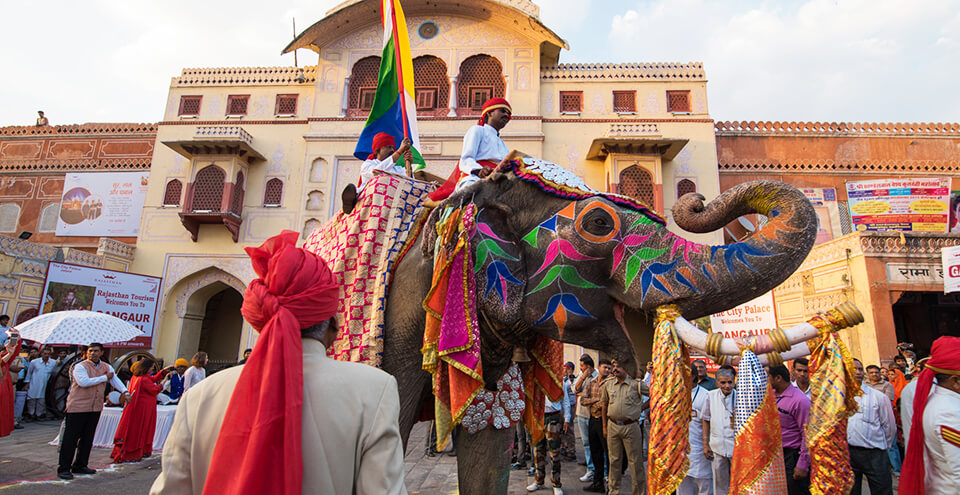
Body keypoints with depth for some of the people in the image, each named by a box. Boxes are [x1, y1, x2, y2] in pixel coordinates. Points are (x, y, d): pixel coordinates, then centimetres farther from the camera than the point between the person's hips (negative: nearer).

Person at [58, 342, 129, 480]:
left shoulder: (107, 367, 10)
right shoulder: (80, 366, -7)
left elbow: (115, 379, 2)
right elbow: (84, 382, -20)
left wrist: (125, 392, -15)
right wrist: (104, 377, -13)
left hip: (96, 407, 6)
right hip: (78, 407, -5)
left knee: (88, 438, 12)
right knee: (71, 438, -2)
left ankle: (80, 465, 23)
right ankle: (63, 468, 6)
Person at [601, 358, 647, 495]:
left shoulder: (636, 384, -7)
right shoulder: (608, 384, 5)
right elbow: (604, 405, 12)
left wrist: (642, 406, -4)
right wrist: (605, 426, 12)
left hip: (630, 426, -3)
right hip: (613, 426, 3)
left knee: (635, 460, 4)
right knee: (614, 460, 13)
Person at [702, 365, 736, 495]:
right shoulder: (711, 396, 2)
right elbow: (706, 420, 8)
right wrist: (705, 444, 6)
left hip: (737, 446, -2)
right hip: (717, 447, 2)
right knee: (720, 483, 10)